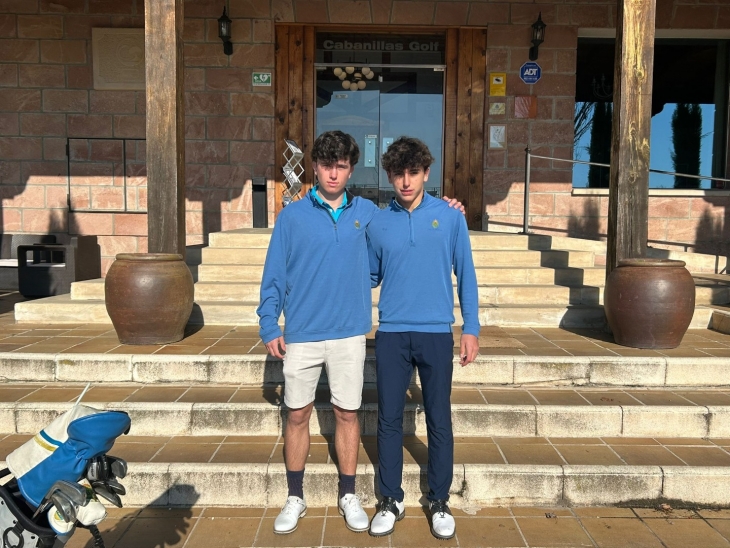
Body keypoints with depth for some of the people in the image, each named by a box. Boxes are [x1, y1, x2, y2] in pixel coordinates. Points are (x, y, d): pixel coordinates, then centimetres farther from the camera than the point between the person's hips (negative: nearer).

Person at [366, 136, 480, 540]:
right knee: (389, 419, 8)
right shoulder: (377, 222, 3)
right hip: (391, 333, 1)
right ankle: (391, 501, 24)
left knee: (439, 421, 8)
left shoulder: (450, 216, 0)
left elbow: (465, 274, 2)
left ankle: (439, 502, 25)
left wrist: (471, 328, -1)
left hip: (436, 333, -1)